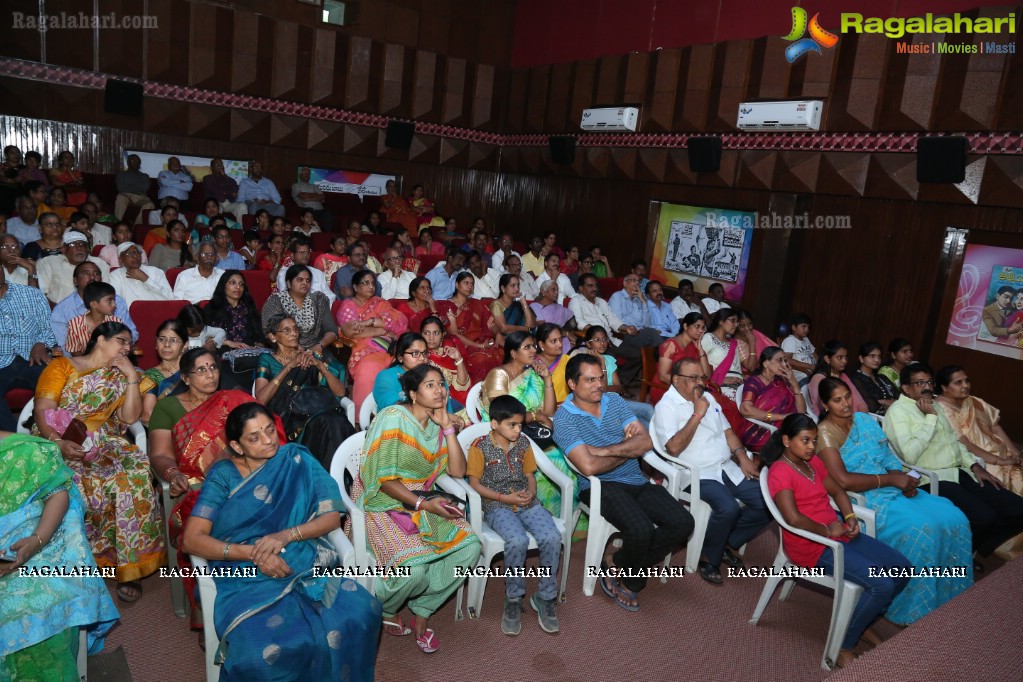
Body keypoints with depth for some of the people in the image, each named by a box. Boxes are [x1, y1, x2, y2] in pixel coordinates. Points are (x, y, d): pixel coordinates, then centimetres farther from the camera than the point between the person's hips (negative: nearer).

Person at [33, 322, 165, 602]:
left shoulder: (122, 375, 20)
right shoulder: (62, 366, 10)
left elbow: (130, 417, 7)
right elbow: (43, 409, -4)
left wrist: (132, 376, 2)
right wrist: (58, 442, -21)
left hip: (103, 444, 2)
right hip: (56, 440, -2)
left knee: (134, 475, -27)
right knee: (71, 485, -34)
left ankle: (129, 566, -19)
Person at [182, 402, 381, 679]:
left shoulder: (298, 461, 9)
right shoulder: (223, 475, 5)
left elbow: (332, 516, 3)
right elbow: (192, 540, -2)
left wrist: (285, 536, -14)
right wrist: (252, 553, -15)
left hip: (306, 564, 2)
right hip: (247, 576, -1)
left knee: (359, 614, -28)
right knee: (260, 650, -34)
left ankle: (338, 675, -1)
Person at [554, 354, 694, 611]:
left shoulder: (614, 401, 9)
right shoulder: (564, 418, -9)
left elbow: (645, 441, -2)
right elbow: (589, 467, -21)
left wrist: (605, 450, -15)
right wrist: (627, 449, -5)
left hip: (637, 480, 7)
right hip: (601, 486, -6)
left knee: (683, 523, -11)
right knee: (640, 529, -31)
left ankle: (619, 567, 5)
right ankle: (626, 573, 5)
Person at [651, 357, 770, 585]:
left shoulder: (708, 397, 15)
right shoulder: (666, 406, -10)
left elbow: (727, 431, 20)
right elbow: (674, 448, -21)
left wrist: (743, 456, 4)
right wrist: (697, 415, -19)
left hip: (728, 468, 8)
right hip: (698, 475, -8)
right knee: (728, 508, -32)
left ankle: (730, 543, 14)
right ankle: (709, 559, -7)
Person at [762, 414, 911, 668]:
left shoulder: (813, 462, 10)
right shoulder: (780, 472, -19)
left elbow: (836, 490, 20)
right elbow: (793, 518, -29)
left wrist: (850, 517, 2)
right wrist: (826, 531, -15)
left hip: (838, 533, 9)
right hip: (812, 546, -9)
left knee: (902, 568, 5)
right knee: (882, 585, -20)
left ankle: (862, 622, 22)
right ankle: (844, 648, -5)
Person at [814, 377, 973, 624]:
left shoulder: (865, 420, 13)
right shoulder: (825, 433, -11)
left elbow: (890, 459, 14)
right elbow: (843, 480, -22)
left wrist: (904, 481, -7)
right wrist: (891, 479, -16)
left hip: (893, 490, 7)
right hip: (863, 501, -7)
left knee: (953, 518, -9)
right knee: (921, 528, -26)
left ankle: (946, 595, 7)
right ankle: (911, 609, -9)